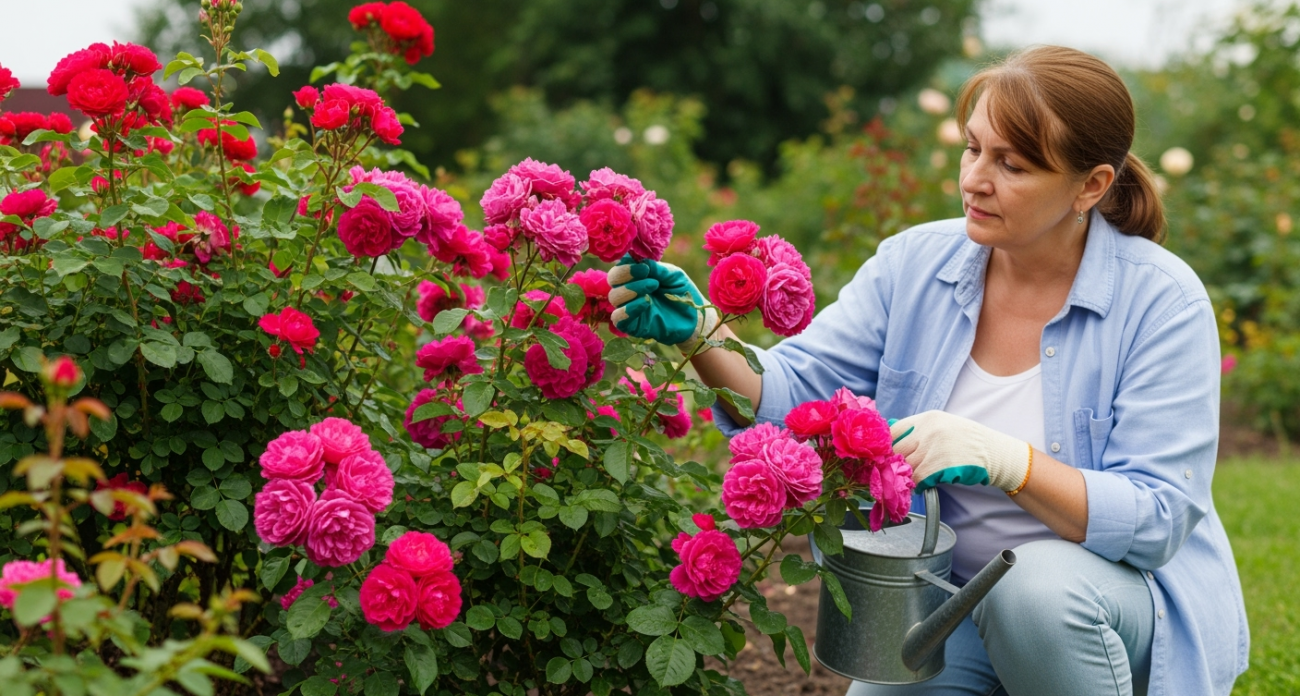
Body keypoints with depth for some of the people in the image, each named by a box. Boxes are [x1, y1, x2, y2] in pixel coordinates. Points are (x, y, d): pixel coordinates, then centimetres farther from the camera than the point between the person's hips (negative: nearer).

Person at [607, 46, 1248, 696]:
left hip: (1122, 591, -3)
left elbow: (1157, 518, -20)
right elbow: (792, 396, -9)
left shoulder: (1162, 301, -16)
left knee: (1039, 583, -35)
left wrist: (1008, 461, -34)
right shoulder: (914, 265, -4)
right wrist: (700, 333, -29)